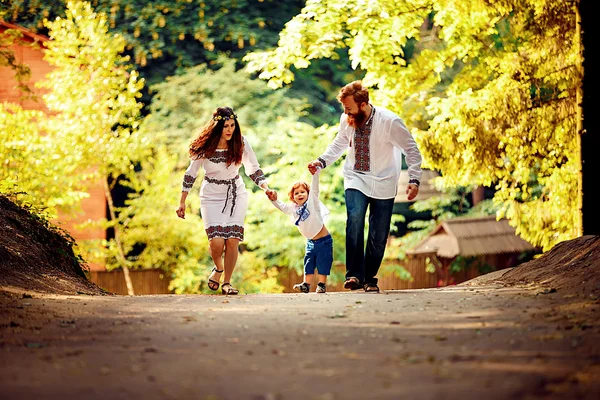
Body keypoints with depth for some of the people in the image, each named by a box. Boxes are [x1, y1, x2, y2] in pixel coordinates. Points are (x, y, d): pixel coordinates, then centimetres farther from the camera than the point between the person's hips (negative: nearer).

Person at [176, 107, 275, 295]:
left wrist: (266, 188, -21)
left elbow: (254, 169, -3)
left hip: (236, 194, 2)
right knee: (216, 242, -14)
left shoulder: (241, 143, -10)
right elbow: (191, 174, -3)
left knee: (233, 241, -8)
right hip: (212, 195, -2)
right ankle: (218, 268, 20)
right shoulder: (205, 146, -13)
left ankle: (227, 283, 9)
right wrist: (182, 202, 0)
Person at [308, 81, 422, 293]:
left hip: (382, 183, -2)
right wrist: (322, 161, 0)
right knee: (354, 218, -25)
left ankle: (369, 279, 17)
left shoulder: (390, 122, -18)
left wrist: (414, 180, -14)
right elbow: (339, 143, 14)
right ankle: (354, 275, -25)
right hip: (356, 179, 2)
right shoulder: (346, 120, -6)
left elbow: (411, 150, -8)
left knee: (379, 235, -2)